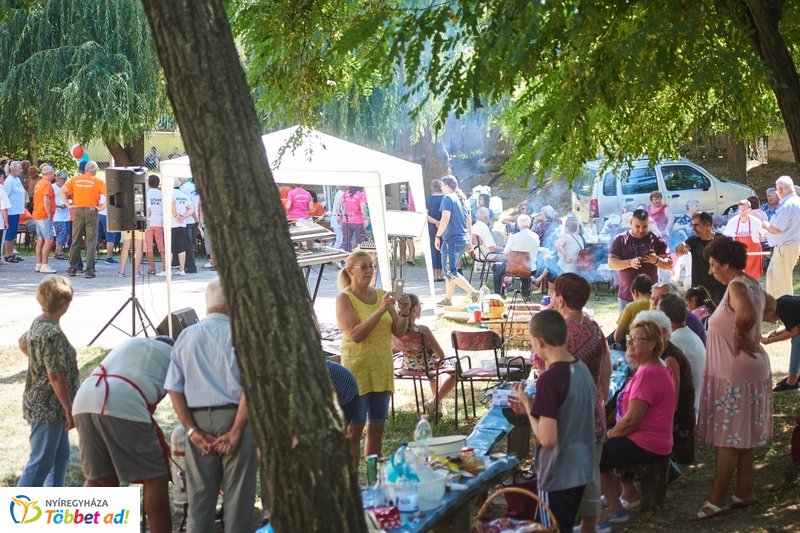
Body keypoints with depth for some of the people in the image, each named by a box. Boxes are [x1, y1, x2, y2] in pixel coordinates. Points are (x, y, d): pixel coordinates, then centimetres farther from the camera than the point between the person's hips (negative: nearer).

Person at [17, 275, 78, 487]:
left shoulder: (38, 323, 4)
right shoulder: (53, 333, -25)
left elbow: (23, 344, 26)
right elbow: (56, 376, -25)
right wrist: (69, 409, -18)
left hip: (40, 403, 10)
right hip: (48, 408, -10)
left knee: (60, 454, 19)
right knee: (41, 462, -4)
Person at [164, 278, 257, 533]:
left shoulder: (186, 336, 11)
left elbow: (174, 389, 4)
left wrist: (192, 431, 0)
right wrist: (236, 431, -13)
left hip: (198, 421, 4)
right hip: (233, 418, -4)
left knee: (199, 498, 11)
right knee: (237, 499, 3)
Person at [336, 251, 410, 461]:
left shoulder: (381, 295, 8)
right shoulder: (344, 298, -7)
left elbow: (399, 332, 8)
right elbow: (356, 334, -20)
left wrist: (404, 313, -11)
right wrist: (381, 310, -26)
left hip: (382, 369, 6)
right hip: (357, 369, -5)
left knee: (377, 427, 10)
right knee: (354, 428, -4)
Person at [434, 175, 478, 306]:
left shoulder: (448, 198, -9)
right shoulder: (463, 199, 17)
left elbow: (445, 219, -20)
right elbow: (469, 222, 19)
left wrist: (437, 236, -14)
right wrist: (470, 241, 23)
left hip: (452, 240, -9)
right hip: (463, 240, 9)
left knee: (451, 272, -8)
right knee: (450, 271, 16)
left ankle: (473, 293, -18)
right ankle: (447, 300, 20)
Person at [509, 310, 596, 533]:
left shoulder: (549, 378, -23)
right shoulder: (582, 369, 3)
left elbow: (547, 439, -24)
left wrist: (528, 405, -11)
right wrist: (534, 407, 12)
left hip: (557, 476, -8)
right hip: (581, 470, 8)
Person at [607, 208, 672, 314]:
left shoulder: (656, 240, 2)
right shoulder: (620, 240, 2)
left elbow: (669, 264, 1)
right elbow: (611, 263, -6)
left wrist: (657, 260, -21)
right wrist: (630, 263, -24)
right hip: (627, 297, 0)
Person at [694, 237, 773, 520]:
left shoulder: (736, 287, -20)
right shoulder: (752, 285, 8)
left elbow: (746, 315, -41)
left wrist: (740, 336, -23)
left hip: (734, 374, -10)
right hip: (751, 369, 10)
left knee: (727, 436, -3)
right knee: (744, 435, 16)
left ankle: (718, 499, 4)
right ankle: (744, 491, 25)